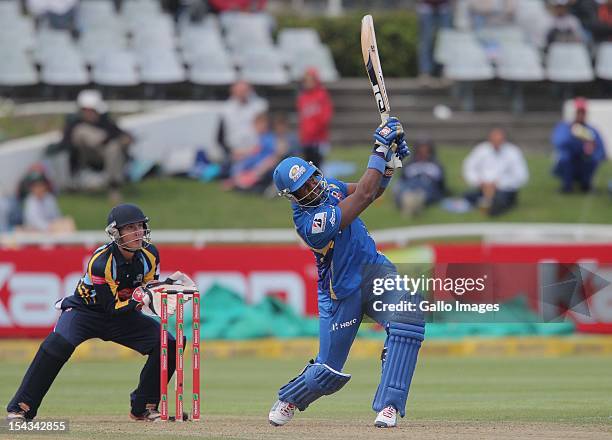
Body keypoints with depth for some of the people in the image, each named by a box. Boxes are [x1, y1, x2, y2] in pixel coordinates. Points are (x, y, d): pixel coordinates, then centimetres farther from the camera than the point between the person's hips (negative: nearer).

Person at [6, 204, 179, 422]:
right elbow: (112, 307, -23)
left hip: (125, 314, 6)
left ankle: (143, 407, 2)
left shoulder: (150, 254, -11)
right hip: (86, 310, -5)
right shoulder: (100, 262, -28)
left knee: (168, 344, -12)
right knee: (59, 343, -34)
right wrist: (139, 300, -37)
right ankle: (21, 408, -27)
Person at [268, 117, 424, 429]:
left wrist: (390, 161, -7)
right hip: (343, 294, -6)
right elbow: (364, 195, -29)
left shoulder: (328, 187, -2)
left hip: (374, 269, 6)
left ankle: (388, 406, -23)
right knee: (329, 372, 2)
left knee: (408, 322, -24)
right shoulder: (310, 222, -28)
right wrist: (380, 149, -24)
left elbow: (373, 191, 11)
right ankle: (288, 399, 38)